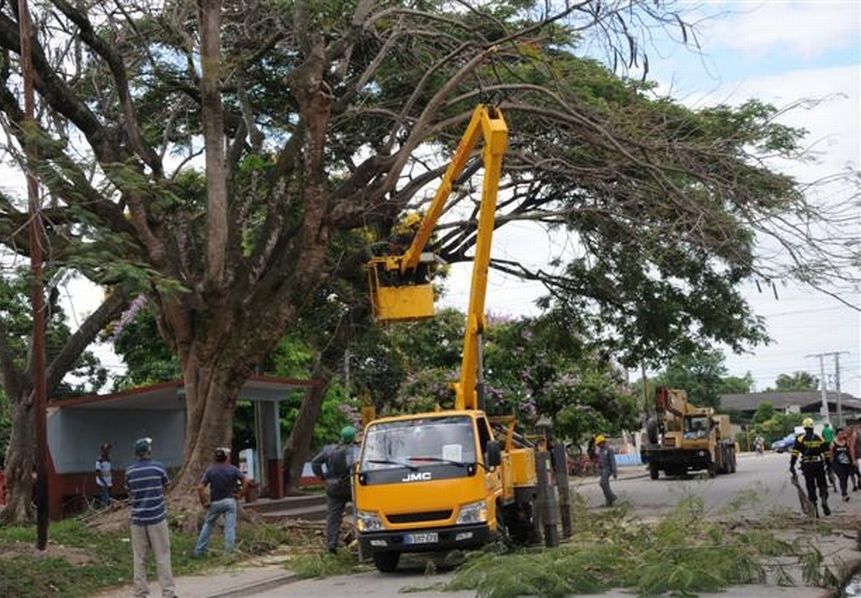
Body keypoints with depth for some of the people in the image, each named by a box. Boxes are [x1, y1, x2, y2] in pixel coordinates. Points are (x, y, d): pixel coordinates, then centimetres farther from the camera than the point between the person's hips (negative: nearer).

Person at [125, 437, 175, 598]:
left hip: (138, 519, 3)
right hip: (156, 517, -3)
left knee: (139, 557, 8)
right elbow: (166, 483, 12)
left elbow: (130, 493, 12)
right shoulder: (157, 467, -5)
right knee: (162, 556, 0)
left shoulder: (130, 471, 2)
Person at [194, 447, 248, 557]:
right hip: (230, 501, -1)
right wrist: (241, 495, 0)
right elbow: (245, 481, -9)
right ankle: (229, 552, 0)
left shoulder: (210, 470, -5)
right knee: (230, 527, 1)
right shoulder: (233, 469, -4)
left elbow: (200, 488, -13)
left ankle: (199, 551, 15)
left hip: (215, 502, 1)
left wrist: (204, 503, -3)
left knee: (208, 525, 15)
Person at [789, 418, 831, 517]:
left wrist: (792, 465, -5)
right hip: (819, 464, 1)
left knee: (811, 487, 6)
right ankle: (824, 500, -12)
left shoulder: (800, 438, -1)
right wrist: (829, 464, 15)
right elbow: (826, 453, 7)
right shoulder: (820, 438, 6)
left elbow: (795, 453, -7)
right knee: (822, 485, 13)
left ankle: (814, 508, 4)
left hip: (807, 465, -1)